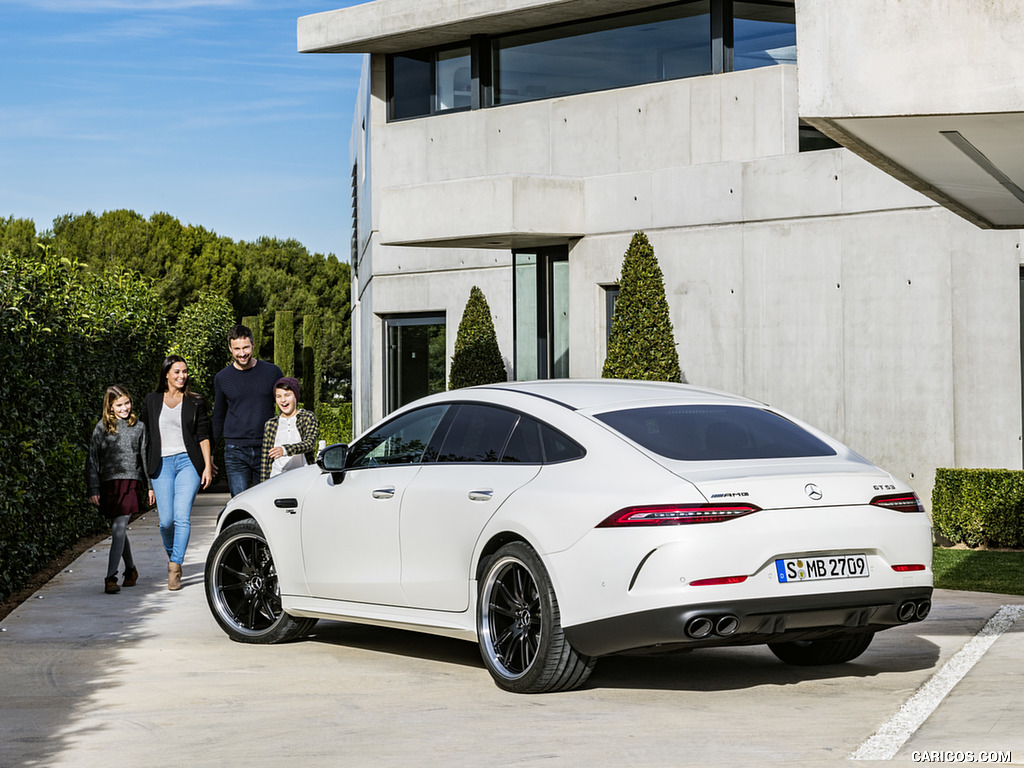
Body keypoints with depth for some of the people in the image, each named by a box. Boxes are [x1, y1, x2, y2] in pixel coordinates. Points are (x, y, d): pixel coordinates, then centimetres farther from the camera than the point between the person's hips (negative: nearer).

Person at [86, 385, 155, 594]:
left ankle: (111, 577, -16)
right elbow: (92, 459, 4)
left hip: (131, 481, -1)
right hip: (108, 482, 1)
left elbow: (146, 457, 16)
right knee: (118, 531, 10)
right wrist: (93, 489, -2)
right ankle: (131, 569, 31)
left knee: (119, 528, -13)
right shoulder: (102, 427, 4)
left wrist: (150, 486, 16)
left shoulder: (139, 427, 9)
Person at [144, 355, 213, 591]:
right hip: (162, 463, 2)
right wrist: (147, 470, 12)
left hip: (188, 461, -1)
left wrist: (207, 466, -1)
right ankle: (171, 555, 25)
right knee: (166, 520, -3)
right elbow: (148, 434, 14)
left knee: (182, 516, -13)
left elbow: (203, 436, 7)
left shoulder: (195, 402, 7)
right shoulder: (152, 400, 11)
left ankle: (175, 568, -11)